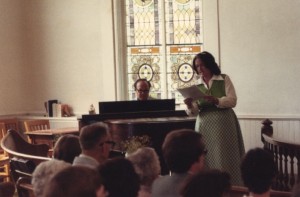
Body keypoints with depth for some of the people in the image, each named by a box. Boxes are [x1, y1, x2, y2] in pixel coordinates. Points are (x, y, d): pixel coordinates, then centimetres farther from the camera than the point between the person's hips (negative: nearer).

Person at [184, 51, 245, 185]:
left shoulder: (224, 79, 2)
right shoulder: (197, 85, 10)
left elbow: (232, 100, -7)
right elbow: (195, 111, 5)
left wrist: (216, 100, -24)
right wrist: (190, 106, -17)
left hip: (223, 123, -3)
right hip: (204, 125, 3)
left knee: (224, 158, -4)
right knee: (207, 159, 2)